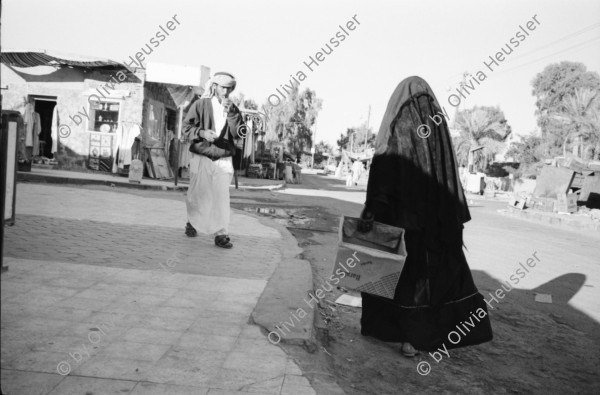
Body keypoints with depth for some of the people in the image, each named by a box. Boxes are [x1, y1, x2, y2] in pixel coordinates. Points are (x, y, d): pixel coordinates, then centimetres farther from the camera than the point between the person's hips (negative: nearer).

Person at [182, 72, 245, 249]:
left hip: (223, 159, 1)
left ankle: (221, 234, -5)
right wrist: (202, 133, -18)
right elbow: (186, 128, 0)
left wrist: (231, 113, -14)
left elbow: (239, 133, -5)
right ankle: (192, 222, 35)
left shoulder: (233, 109, 7)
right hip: (201, 157, -1)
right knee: (197, 194, 9)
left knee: (222, 195, -8)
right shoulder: (201, 104, 0)